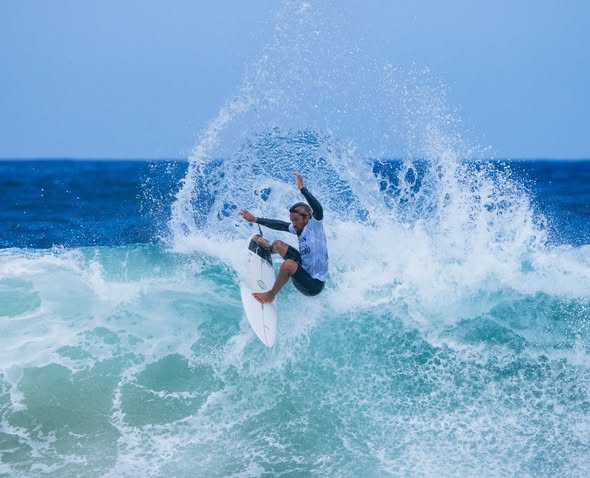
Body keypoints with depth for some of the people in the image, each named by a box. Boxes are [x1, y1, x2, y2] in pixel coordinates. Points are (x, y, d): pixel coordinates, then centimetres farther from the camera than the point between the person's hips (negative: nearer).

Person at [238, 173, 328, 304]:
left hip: (314, 284, -9)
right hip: (305, 270, 9)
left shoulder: (315, 225, -19)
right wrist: (255, 219, 15)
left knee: (289, 263, -37)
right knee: (278, 244, 15)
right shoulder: (300, 228, 3)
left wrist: (302, 188, -35)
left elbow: (318, 209, -38)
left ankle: (271, 295, -14)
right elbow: (279, 225, 13)